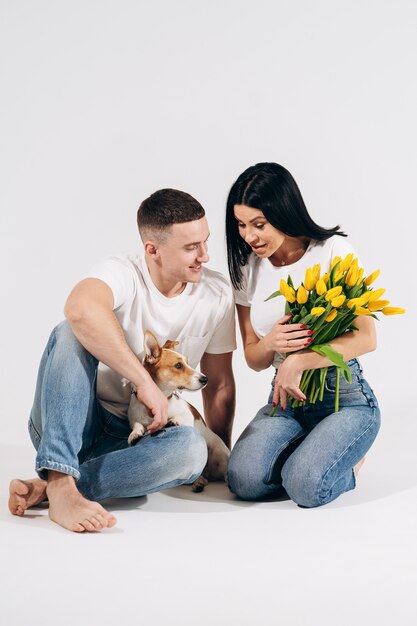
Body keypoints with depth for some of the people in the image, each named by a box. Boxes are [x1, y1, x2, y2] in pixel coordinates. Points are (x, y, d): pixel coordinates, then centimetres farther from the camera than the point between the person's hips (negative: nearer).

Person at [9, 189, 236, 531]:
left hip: (131, 437, 3)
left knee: (191, 448, -30)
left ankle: (46, 487, -26)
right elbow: (81, 308, -41)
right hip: (68, 425, -3)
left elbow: (219, 384, 7)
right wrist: (146, 382, -37)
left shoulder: (217, 294, -2)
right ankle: (61, 484, -39)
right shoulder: (123, 272, -16)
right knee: (74, 333, -30)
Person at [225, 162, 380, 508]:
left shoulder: (333, 250, -9)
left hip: (344, 396, -4)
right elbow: (253, 359, 8)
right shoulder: (248, 269, 5)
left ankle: (348, 458, 7)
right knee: (245, 480, -22)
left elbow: (366, 338, -14)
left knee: (305, 486, -28)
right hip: (285, 398, 4)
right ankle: (308, 452, 9)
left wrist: (299, 360, -24)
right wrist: (270, 344, -16)